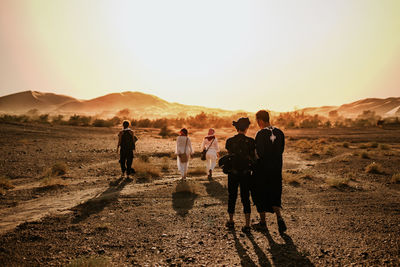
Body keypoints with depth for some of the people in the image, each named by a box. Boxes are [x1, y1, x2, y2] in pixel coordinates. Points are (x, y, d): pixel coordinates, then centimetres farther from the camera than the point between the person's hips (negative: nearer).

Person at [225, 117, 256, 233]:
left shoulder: (230, 141, -5)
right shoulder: (250, 141, -9)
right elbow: (254, 159, -4)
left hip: (233, 173, 1)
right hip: (246, 173, -1)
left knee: (232, 197, 16)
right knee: (245, 198, 9)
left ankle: (231, 221, 31)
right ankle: (247, 225, 8)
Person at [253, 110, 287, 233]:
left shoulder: (260, 134, -16)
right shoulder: (279, 133, 2)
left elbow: (259, 154, -20)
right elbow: (281, 150, 7)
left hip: (263, 169, -5)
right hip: (276, 169, 5)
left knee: (261, 195, 10)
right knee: (274, 194, 16)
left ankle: (262, 221, 20)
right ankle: (279, 217, -2)